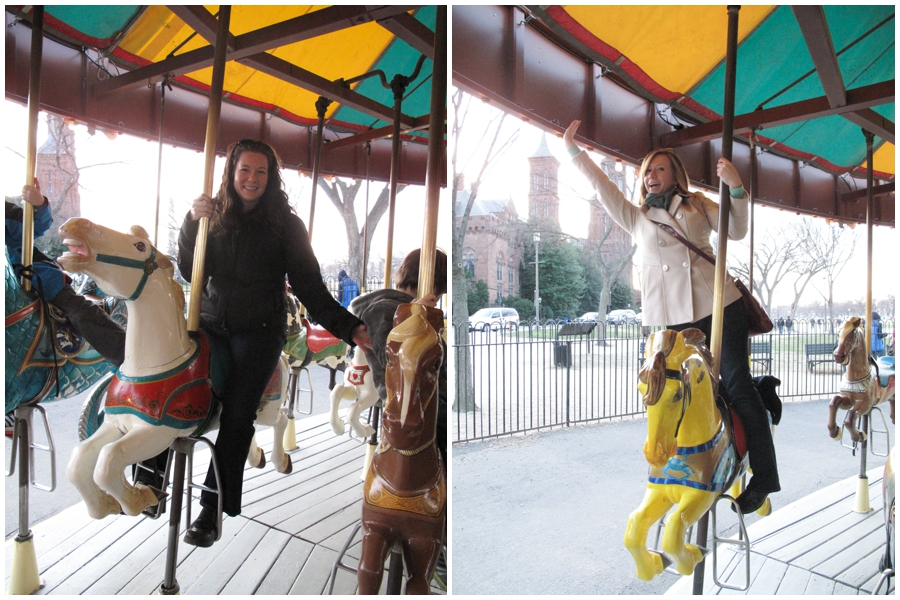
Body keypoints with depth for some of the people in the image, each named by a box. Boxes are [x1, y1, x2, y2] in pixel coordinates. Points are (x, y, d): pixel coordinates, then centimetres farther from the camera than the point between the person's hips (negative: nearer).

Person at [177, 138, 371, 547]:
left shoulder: (286, 225, 1)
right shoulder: (215, 216, 9)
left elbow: (308, 285, -1)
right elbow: (190, 273, 5)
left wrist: (348, 327, -11)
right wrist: (193, 223, -8)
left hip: (259, 330, -3)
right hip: (210, 325, 3)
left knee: (237, 415, -12)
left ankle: (213, 509, -1)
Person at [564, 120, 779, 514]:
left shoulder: (699, 205, 16)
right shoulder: (636, 218, 17)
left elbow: (736, 232, 7)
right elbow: (602, 186, 16)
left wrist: (735, 189, -7)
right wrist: (573, 150, 15)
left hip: (718, 305, -1)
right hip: (671, 316, 1)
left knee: (738, 386, -2)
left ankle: (763, 477, 4)